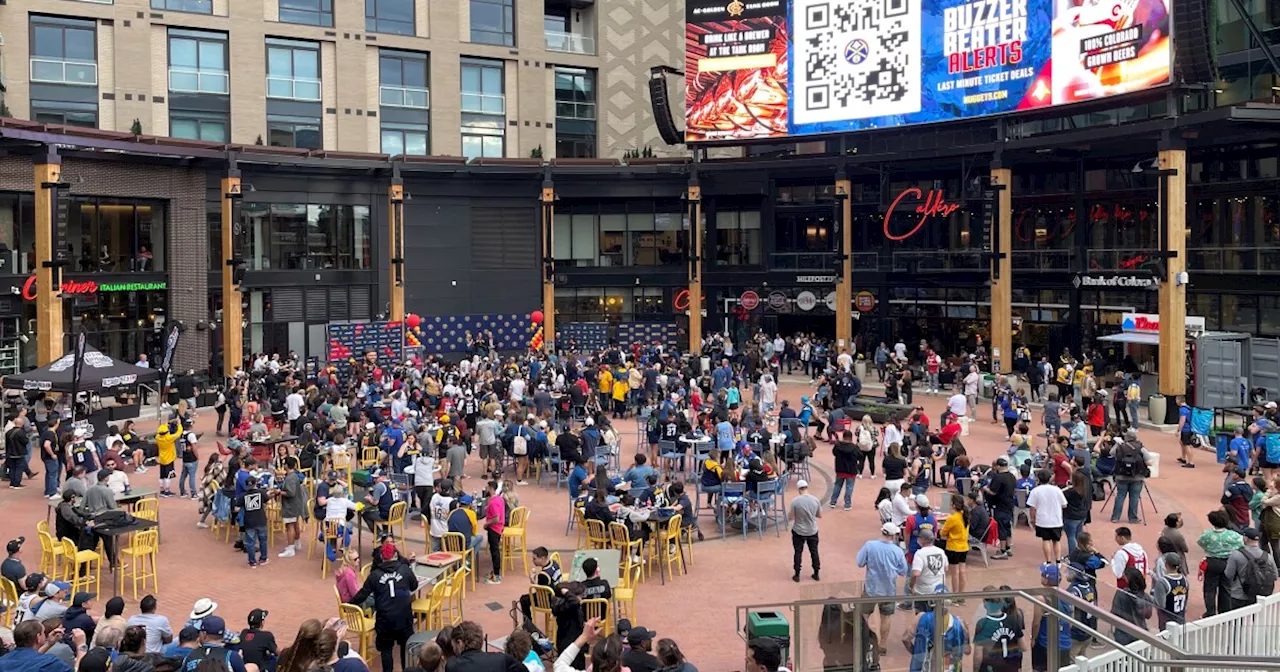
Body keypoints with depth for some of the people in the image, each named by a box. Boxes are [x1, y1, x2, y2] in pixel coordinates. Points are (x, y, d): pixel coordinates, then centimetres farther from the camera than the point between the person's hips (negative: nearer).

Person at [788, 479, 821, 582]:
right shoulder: (815, 500, -10)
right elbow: (820, 515, 3)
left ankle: (797, 575, 18)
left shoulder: (795, 501, -19)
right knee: (814, 552, 17)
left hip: (798, 532, -2)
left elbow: (790, 518, -13)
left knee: (798, 553, 12)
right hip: (812, 531, 2)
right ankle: (816, 574, 27)